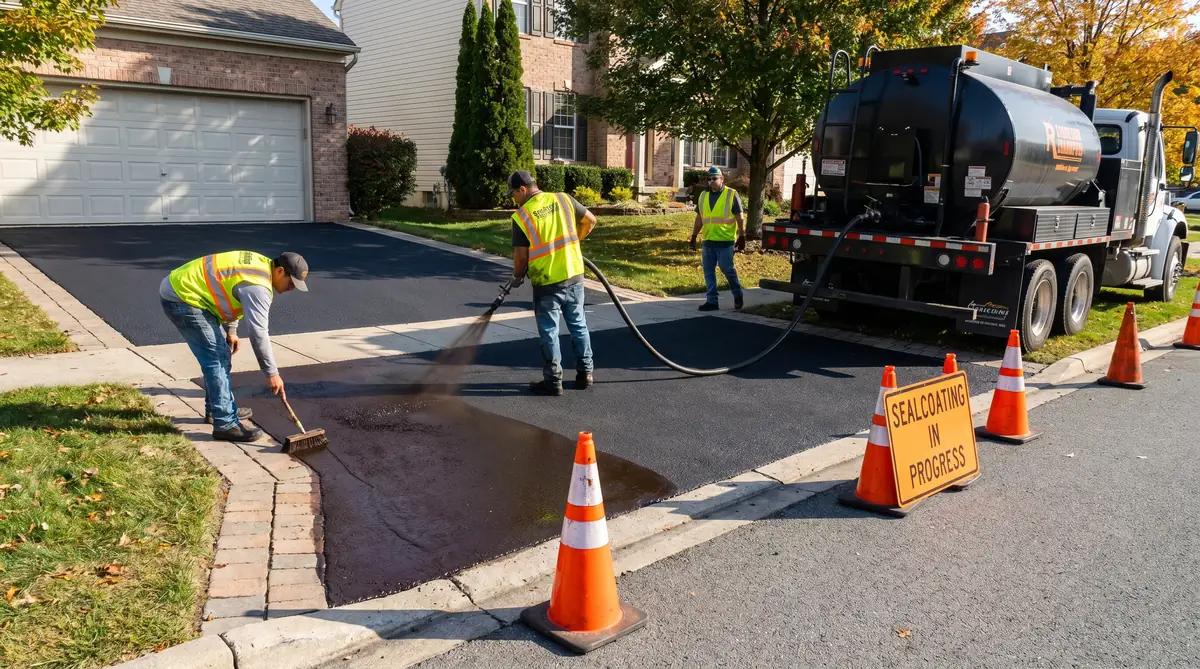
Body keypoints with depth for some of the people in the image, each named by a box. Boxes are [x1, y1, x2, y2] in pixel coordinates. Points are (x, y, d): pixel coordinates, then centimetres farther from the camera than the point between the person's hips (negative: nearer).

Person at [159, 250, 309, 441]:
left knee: (220, 353, 17)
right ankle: (226, 424, -10)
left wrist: (230, 330, 17)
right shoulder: (258, 286, -22)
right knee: (216, 358, -12)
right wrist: (272, 373, -18)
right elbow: (258, 333, -24)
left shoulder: (260, 265, 8)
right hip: (182, 298, -11)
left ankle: (216, 409, 29)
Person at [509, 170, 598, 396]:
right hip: (574, 276, 4)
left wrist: (517, 277, 10)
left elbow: (521, 256, -9)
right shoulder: (563, 199, 1)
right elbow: (590, 221, 10)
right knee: (578, 325, 16)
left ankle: (553, 381, 12)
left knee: (549, 332, 6)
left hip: (546, 283, -4)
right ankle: (585, 373, 24)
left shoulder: (521, 216, -10)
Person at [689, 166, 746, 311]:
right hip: (708, 241, 5)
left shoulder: (731, 195, -4)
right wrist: (694, 236, 15)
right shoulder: (703, 196, 12)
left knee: (727, 269, -4)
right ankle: (711, 301, 11)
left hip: (725, 241, -5)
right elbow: (699, 219, 17)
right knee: (708, 272, 5)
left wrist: (742, 237, -8)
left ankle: (737, 295, 18)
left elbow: (740, 218, -4)